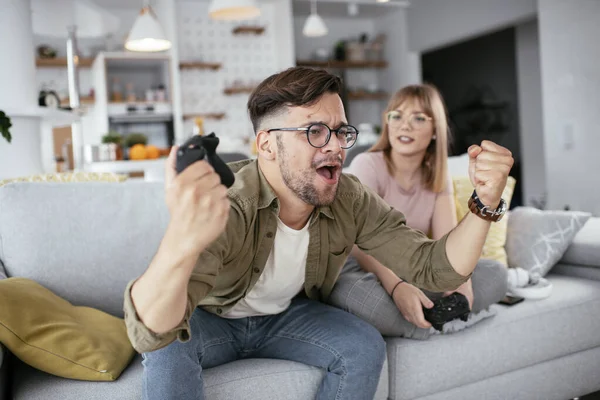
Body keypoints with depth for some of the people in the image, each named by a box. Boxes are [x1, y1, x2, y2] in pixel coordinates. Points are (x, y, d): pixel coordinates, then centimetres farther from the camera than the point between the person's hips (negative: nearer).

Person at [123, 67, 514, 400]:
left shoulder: (352, 201, -19)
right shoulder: (224, 203, -36)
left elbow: (434, 268, -17)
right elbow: (150, 334, -48)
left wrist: (485, 205, -36)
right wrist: (181, 242, -71)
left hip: (287, 316, 4)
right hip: (211, 319, -3)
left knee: (366, 348, -18)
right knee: (168, 348, -32)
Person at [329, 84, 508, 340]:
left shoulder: (438, 178, 6)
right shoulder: (367, 165, -11)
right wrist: (396, 286, -43)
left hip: (413, 274, 5)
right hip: (363, 271, -5)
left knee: (495, 272, -11)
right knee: (351, 289, -40)